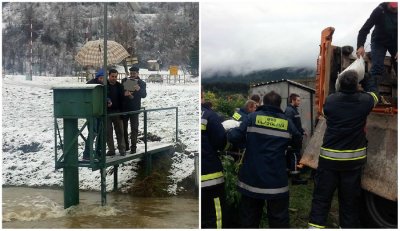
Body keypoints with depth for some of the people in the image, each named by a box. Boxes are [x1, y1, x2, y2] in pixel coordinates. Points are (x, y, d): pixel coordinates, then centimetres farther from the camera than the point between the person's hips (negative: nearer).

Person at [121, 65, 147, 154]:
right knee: (123, 127, 9)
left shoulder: (141, 83, 1)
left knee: (134, 128, 1)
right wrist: (124, 93, -21)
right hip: (124, 107, 2)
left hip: (135, 108, -2)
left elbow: (144, 95, -11)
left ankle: (133, 147, 8)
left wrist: (139, 89, -32)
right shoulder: (124, 80, 6)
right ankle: (125, 145, 22)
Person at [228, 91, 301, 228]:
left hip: (252, 178, 0)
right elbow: (298, 140, 19)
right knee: (279, 220, 11)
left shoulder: (253, 117, -3)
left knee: (249, 219, 12)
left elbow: (234, 137, -11)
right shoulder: (287, 122, 3)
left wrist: (230, 132, 11)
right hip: (277, 180, 1)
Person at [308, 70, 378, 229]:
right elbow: (374, 92, 17)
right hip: (353, 159, 0)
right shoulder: (365, 101, -6)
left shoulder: (330, 101, -5)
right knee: (349, 201, 11)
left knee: (321, 198, 6)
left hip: (329, 158, 0)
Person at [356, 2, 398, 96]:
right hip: (379, 42, -3)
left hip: (395, 42, 3)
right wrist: (360, 46, -41)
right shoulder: (380, 10, -23)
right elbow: (365, 28, -27)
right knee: (377, 67, -19)